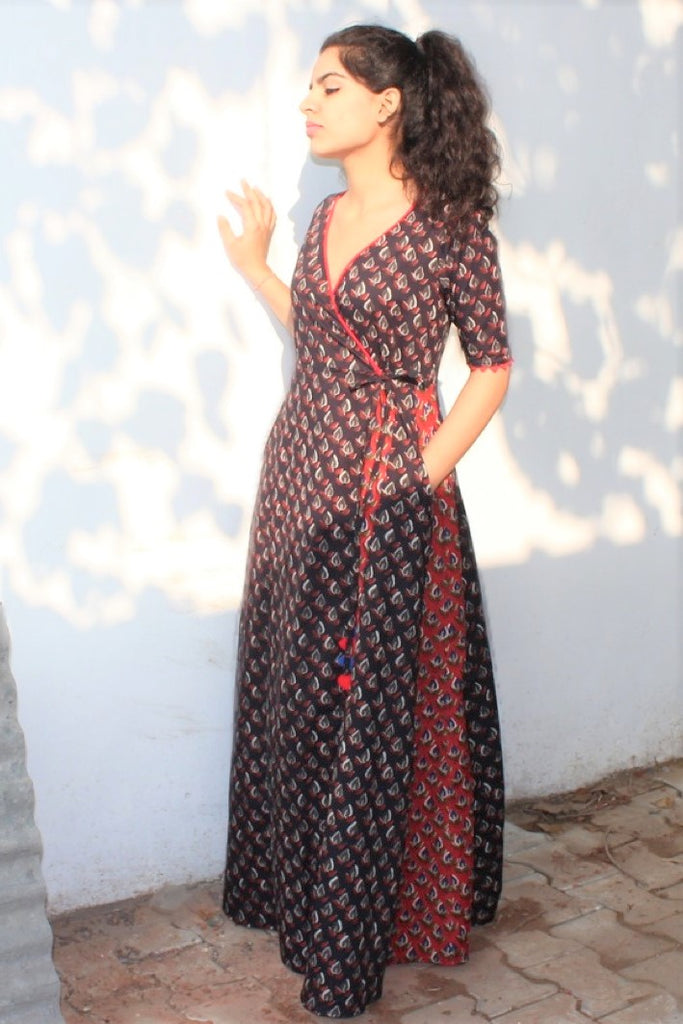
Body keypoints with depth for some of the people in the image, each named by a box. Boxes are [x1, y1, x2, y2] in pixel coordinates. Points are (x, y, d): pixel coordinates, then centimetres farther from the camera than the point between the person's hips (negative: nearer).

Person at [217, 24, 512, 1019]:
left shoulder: (449, 223, -9)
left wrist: (427, 472, -12)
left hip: (388, 491, -7)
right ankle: (299, 888, 34)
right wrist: (253, 265, 19)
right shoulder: (327, 218, 11)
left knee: (377, 703, 1)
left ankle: (353, 938, 17)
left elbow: (492, 366, -6)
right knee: (295, 691, 14)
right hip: (301, 476, 7)